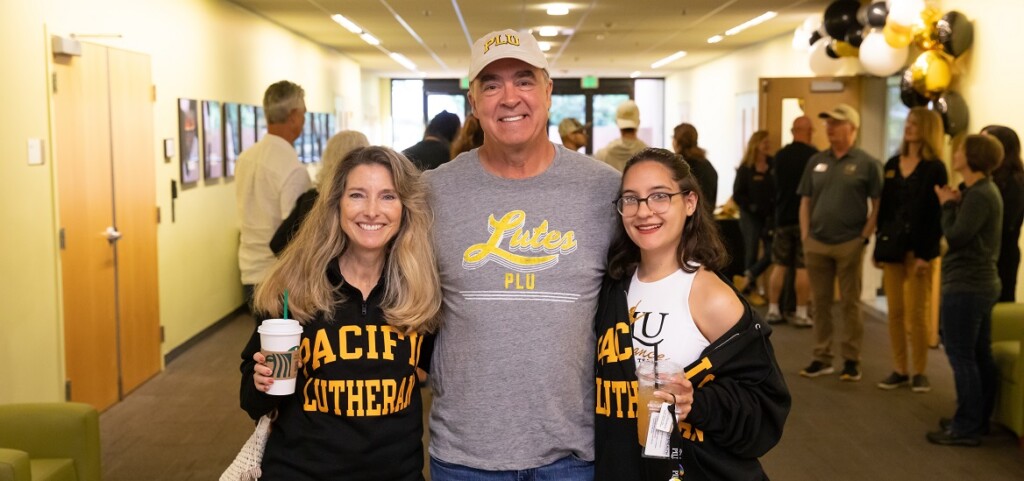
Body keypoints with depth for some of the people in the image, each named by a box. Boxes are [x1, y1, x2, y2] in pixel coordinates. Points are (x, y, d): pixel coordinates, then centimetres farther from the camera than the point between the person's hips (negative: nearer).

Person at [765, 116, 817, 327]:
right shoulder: (814, 155, -12)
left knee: (779, 266, 10)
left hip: (783, 216, 4)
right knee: (802, 267, 0)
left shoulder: (780, 155, 3)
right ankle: (800, 313, 2)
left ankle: (773, 311, 12)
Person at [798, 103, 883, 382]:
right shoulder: (816, 161, 10)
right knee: (820, 302, 9)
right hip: (816, 244, 4)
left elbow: (878, 205, -4)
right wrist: (805, 236, 5)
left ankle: (851, 360, 11)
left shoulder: (867, 164, -3)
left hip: (849, 244, -4)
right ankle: (822, 358, 17)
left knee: (850, 303, 3)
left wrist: (864, 237, -10)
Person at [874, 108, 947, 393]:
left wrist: (925, 253, -16)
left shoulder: (935, 168, -4)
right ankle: (900, 370, 14)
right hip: (892, 247, 5)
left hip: (919, 248, -5)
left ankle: (919, 372, 9)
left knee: (917, 312, -1)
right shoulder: (892, 164, 12)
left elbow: (936, 215, -9)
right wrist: (878, 247, 8)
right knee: (895, 312, 7)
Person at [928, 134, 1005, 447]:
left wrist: (948, 205, -8)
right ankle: (979, 420, 25)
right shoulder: (985, 191, 14)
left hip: (965, 287, -11)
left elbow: (955, 237, -21)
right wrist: (956, 204, 1)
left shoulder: (978, 195, -18)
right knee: (979, 356, 15)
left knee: (961, 356, -5)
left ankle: (966, 429, -1)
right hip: (982, 283, 11)